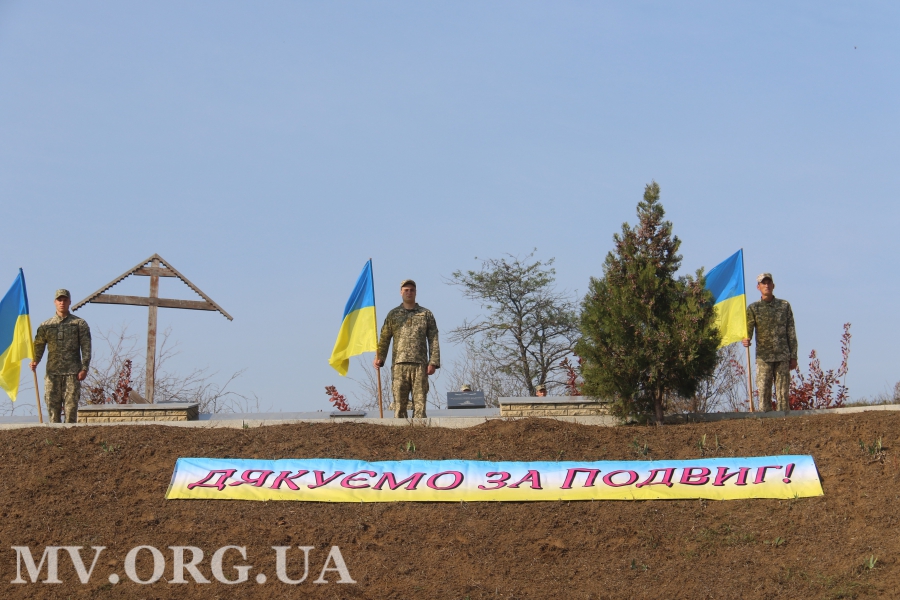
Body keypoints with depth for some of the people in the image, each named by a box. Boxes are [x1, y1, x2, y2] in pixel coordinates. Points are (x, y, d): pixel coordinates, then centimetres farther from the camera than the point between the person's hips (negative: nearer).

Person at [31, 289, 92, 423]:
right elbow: (38, 345, 10)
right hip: (52, 372, 2)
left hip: (72, 372, -2)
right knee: (52, 406, 0)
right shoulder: (46, 325, 14)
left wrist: (84, 368, -7)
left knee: (71, 405, -5)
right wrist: (35, 361, -9)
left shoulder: (80, 323, 8)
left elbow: (86, 348, 3)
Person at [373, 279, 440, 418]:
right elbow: (384, 338, 10)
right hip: (399, 365, 0)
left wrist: (433, 362, -4)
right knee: (399, 402, -3)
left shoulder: (426, 314, 12)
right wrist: (379, 358, -4)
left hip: (420, 365, 0)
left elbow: (433, 340, 7)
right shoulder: (393, 314, 14)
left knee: (420, 402, -3)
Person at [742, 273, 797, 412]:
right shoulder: (753, 308, 7)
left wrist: (793, 357, 4)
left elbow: (791, 333, 9)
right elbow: (748, 329, -2)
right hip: (763, 357, -1)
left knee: (783, 393, 0)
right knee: (764, 392, -3)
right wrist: (746, 340, -26)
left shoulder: (784, 305, 9)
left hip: (783, 356, 1)